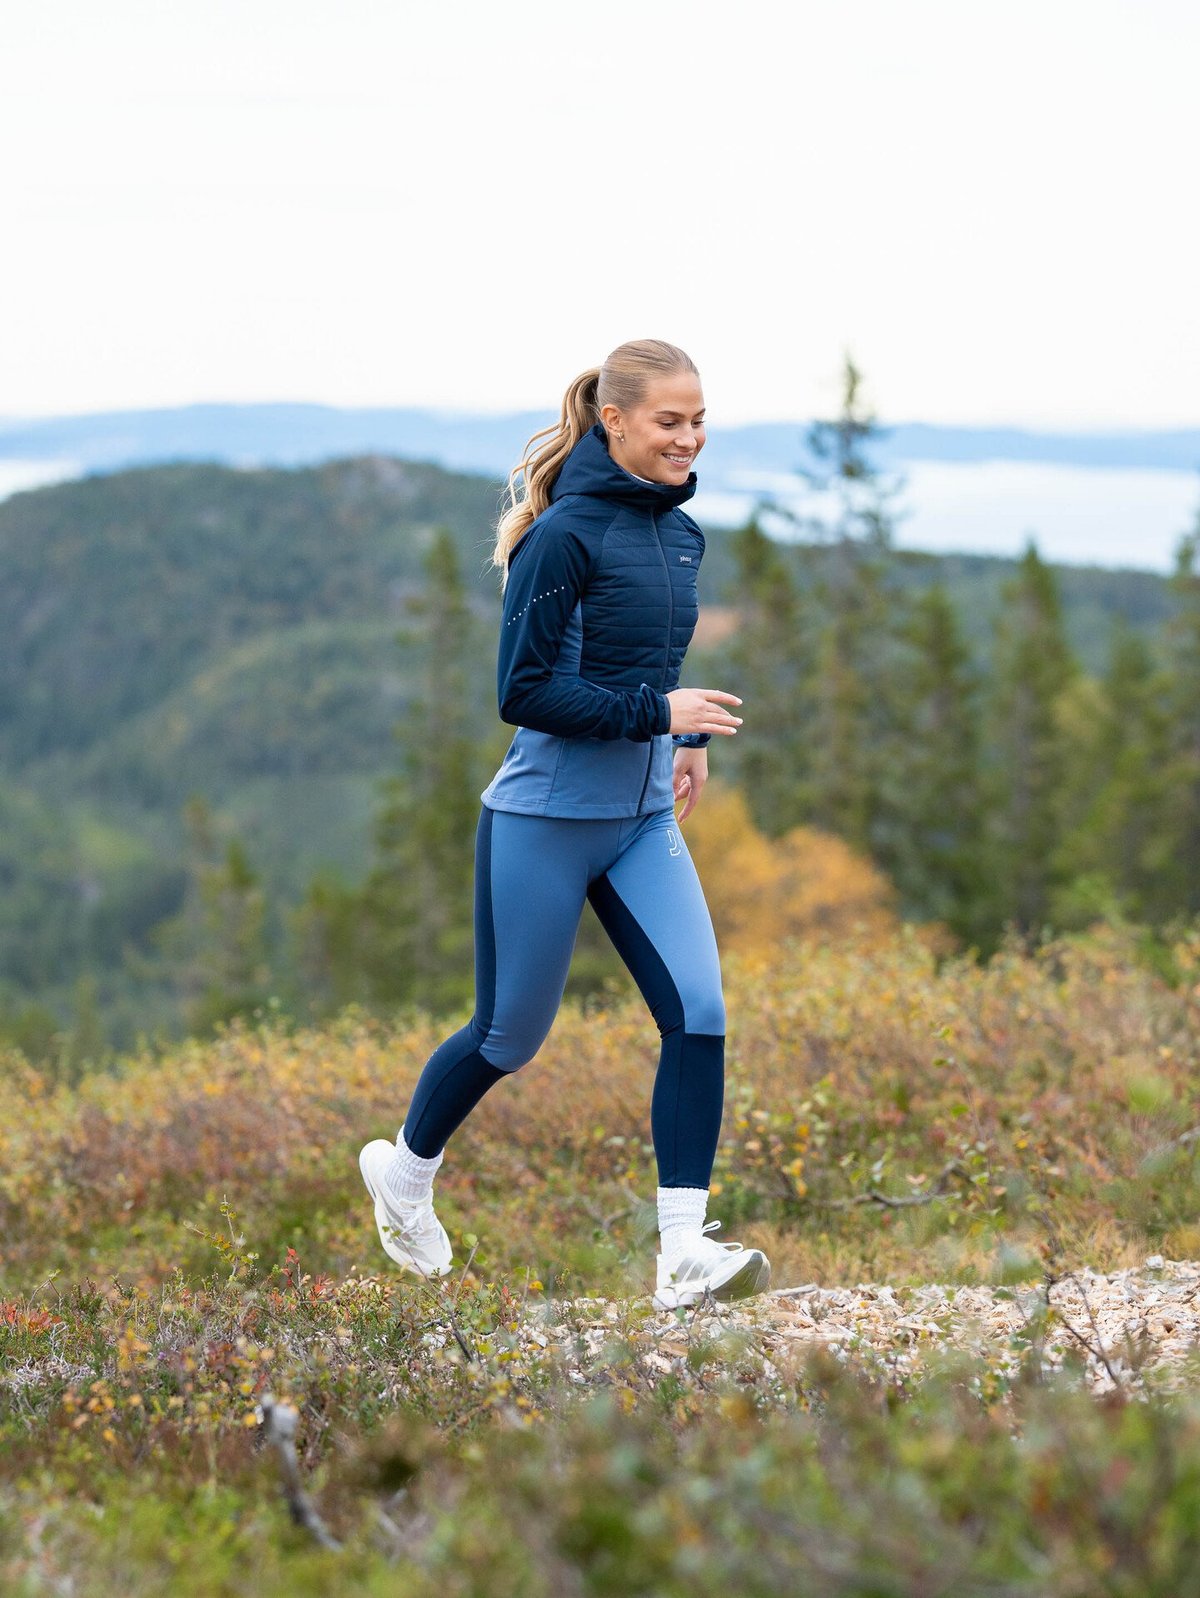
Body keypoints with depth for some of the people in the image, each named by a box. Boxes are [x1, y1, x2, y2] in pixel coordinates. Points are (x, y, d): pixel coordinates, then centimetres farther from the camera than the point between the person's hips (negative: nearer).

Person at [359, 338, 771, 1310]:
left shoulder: (682, 534, 7)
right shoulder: (566, 534, -17)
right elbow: (524, 692, -19)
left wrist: (690, 740, 12)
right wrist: (656, 712, -22)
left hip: (643, 824, 6)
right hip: (545, 822, -6)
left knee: (698, 1012, -10)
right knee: (511, 1035, 8)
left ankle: (686, 1255, -8)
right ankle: (404, 1167, 37)